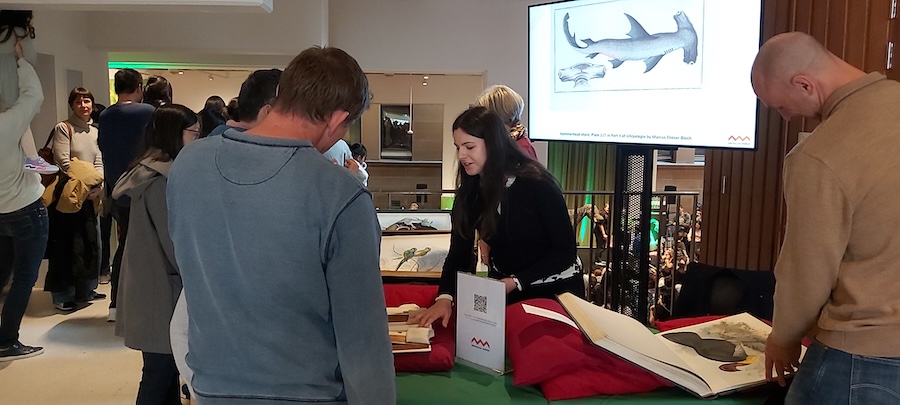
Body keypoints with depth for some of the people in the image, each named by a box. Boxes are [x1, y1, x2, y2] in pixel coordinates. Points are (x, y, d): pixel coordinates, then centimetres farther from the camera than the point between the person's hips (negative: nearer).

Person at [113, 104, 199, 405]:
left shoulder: (156, 171, 14)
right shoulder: (161, 178, -17)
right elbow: (174, 242, -19)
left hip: (155, 284, 10)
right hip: (161, 288, -10)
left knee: (167, 367, 16)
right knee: (159, 372, -2)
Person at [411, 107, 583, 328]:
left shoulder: (536, 183, -21)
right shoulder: (469, 191, -5)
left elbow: (565, 249, -18)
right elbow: (459, 252, -8)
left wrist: (516, 282, -28)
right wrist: (445, 297, -25)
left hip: (556, 291, -4)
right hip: (503, 288, 4)